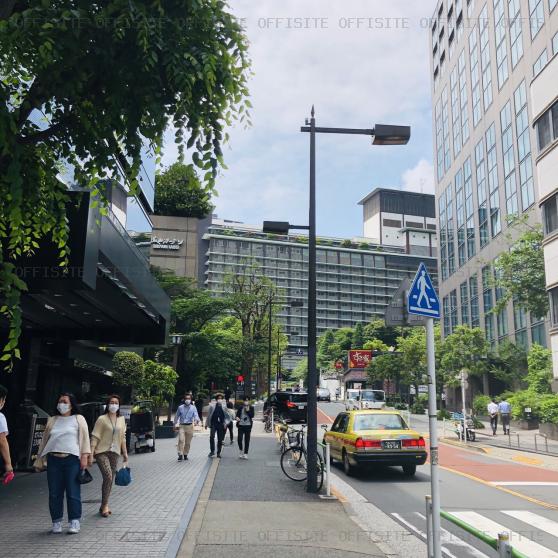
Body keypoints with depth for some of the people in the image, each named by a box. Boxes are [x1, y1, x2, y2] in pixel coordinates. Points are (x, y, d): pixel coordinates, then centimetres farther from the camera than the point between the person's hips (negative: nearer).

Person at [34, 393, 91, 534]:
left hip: (72, 460, -3)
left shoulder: (78, 419, 7)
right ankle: (56, 522, 16)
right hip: (54, 460, 3)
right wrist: (39, 461, 16)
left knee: (73, 493, -3)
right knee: (54, 494, 5)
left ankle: (74, 522, 5)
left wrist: (84, 456, -10)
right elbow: (44, 440, 19)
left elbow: (84, 437, 0)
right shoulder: (52, 420, 17)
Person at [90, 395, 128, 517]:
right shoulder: (102, 419, -5)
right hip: (102, 452, -5)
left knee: (110, 480, 9)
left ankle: (104, 506, 22)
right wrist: (91, 454, -13)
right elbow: (95, 438, -7)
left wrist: (125, 453, 15)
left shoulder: (121, 420, 9)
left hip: (115, 453, 5)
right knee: (108, 476, -18)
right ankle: (104, 505, -5)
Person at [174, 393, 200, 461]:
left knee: (188, 442, 8)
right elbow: (176, 417, 14)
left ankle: (185, 455, 23)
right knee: (181, 440, -18)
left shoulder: (193, 408, 0)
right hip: (182, 426, -1)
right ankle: (180, 455, -17)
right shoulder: (180, 407, 3)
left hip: (190, 426, 1)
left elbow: (196, 415, -11)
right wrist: (175, 425, 15)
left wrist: (196, 420, -33)